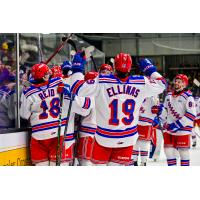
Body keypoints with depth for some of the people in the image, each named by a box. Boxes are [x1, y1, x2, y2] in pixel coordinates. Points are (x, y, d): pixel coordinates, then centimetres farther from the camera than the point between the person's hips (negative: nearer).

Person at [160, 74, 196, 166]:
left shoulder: (188, 97, -11)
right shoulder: (169, 96, 11)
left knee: (183, 152, 1)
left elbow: (191, 114, -17)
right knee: (168, 150, 7)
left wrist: (178, 125, -20)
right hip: (170, 129, 6)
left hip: (183, 129, -6)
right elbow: (165, 110, 21)